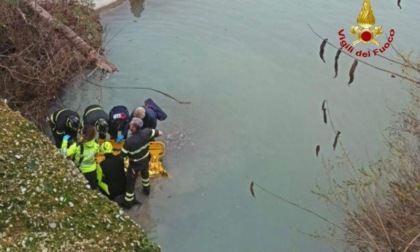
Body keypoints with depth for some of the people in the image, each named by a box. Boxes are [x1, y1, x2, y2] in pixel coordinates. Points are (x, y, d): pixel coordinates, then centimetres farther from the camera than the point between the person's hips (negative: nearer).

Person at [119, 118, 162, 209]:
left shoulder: (129, 141, -39)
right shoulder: (146, 132, -26)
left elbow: (122, 155, -26)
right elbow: (160, 133, -10)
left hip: (135, 164, -5)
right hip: (146, 160, 5)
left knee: (130, 182, 16)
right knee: (145, 174, 35)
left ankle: (128, 202, 33)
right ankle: (147, 189, 61)